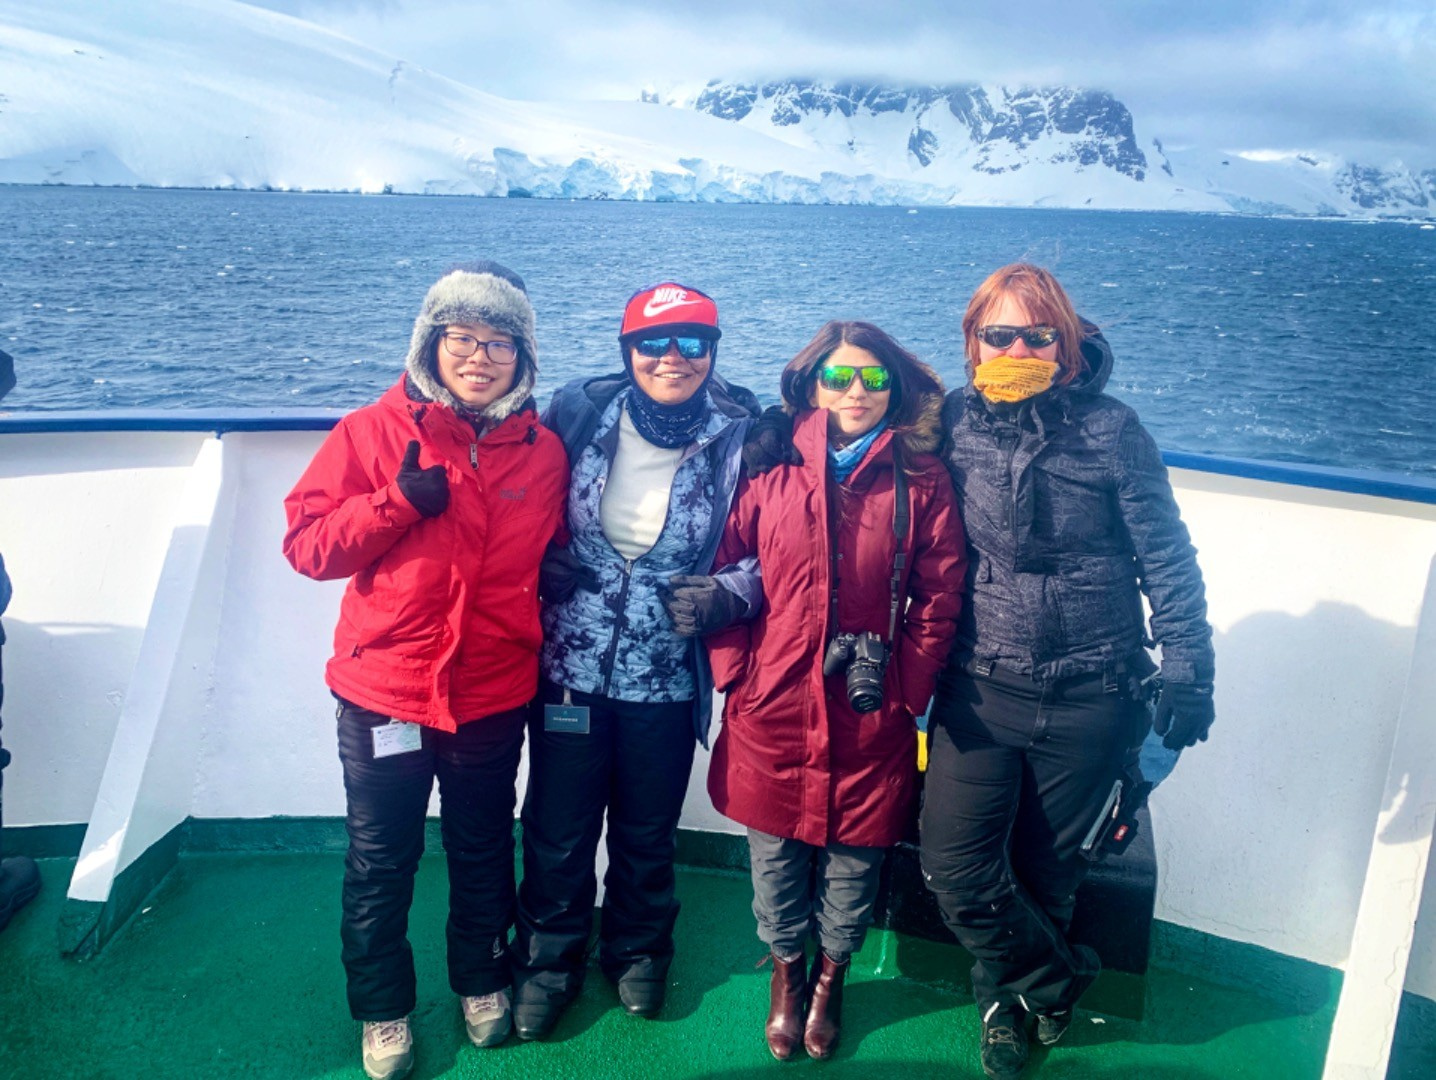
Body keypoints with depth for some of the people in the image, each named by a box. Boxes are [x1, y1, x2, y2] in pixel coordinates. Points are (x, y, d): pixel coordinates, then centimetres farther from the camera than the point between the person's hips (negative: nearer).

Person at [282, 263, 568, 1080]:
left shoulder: (544, 451, 0)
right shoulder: (375, 432, -7)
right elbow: (307, 543, -9)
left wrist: (547, 660, 6)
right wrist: (399, 501, -21)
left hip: (494, 697, 2)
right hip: (385, 691, -2)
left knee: (483, 853, 19)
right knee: (381, 864, 12)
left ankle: (481, 981, 42)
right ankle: (384, 1011, 32)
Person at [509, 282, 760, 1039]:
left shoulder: (738, 437, -9)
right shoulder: (579, 412, -6)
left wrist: (723, 599, -21)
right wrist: (539, 562, -9)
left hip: (667, 678, 0)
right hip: (568, 665, 1)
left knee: (648, 832, 18)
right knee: (558, 828, 11)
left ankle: (638, 950, 43)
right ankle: (549, 960, 36)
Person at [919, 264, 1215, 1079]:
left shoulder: (1111, 429, -7)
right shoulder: (953, 424, -2)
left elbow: (1166, 559, -2)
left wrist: (1188, 672, -4)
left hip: (1091, 697, -1)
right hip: (981, 689, 1)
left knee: (1049, 870, 13)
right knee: (956, 869, -5)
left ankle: (1009, 998, 40)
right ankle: (1059, 979, 23)